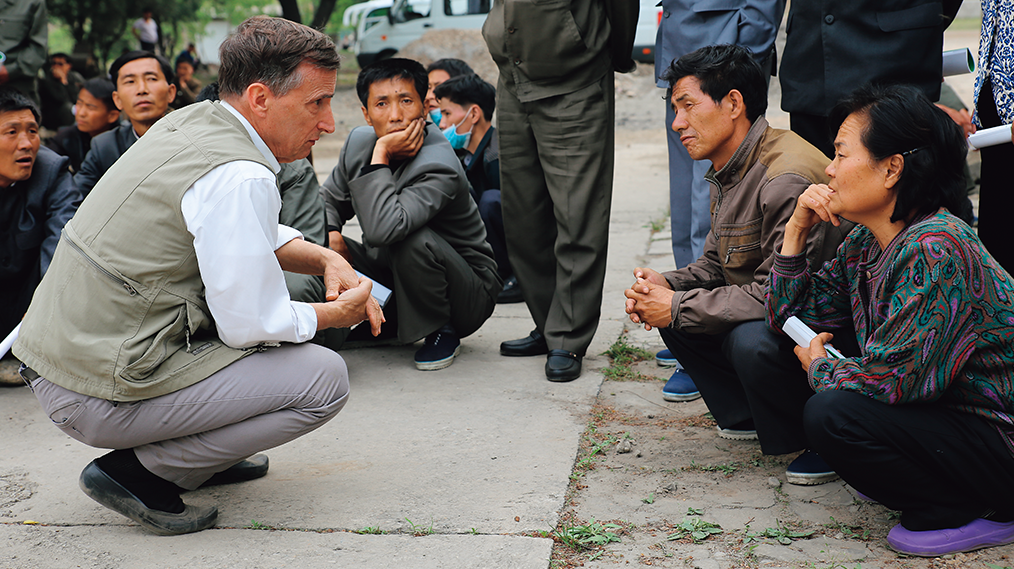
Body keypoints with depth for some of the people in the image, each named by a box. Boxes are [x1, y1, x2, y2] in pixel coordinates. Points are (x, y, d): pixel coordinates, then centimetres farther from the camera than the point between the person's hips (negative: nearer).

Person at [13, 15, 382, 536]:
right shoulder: (238, 178, -21)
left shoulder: (190, 121, 9)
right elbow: (251, 325, -18)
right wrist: (338, 314, 0)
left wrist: (326, 259, 9)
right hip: (99, 399, -9)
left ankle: (198, 451, 20)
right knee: (324, 378, -7)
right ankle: (140, 472, -3)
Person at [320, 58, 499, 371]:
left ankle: (443, 332, -9)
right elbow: (329, 198, 12)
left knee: (415, 240, -36)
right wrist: (330, 233, -11)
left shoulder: (439, 169, -29)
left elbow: (383, 229, -44)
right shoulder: (360, 140, -5)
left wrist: (380, 156, -35)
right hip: (389, 272, 7)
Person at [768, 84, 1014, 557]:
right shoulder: (866, 245, 5)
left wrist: (818, 365, -7)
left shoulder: (937, 249, -24)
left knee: (834, 415, -24)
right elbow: (787, 316, 12)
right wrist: (798, 228, 0)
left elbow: (890, 380, -28)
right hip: (945, 411, 10)